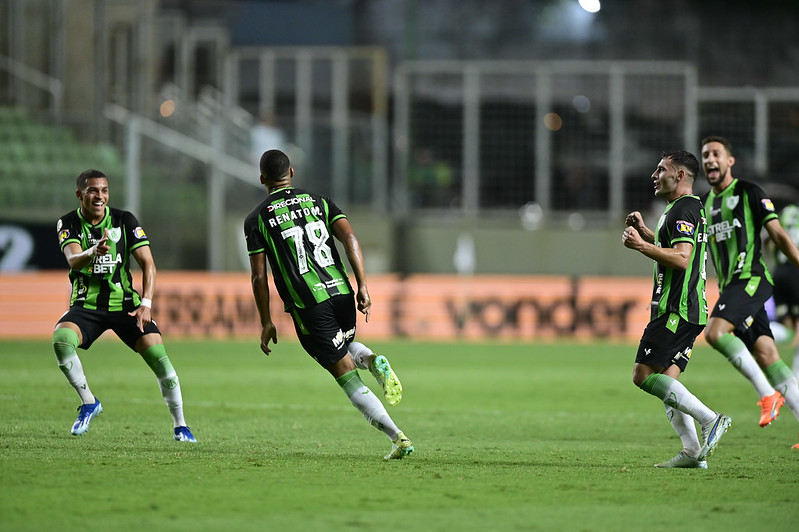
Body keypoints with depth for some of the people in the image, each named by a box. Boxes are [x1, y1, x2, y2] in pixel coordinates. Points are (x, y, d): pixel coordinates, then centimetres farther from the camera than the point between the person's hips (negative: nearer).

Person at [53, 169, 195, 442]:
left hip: (124, 302, 0)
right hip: (86, 304, 0)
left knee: (158, 356, -17)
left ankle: (180, 425, -1)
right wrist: (93, 252, -46)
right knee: (61, 340, -29)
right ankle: (88, 403, -7)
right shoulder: (69, 223, -4)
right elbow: (73, 260, -22)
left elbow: (147, 263, -4)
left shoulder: (124, 220, -2)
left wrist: (146, 304, -18)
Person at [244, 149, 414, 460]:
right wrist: (363, 286, -4)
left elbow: (259, 276, 1)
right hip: (341, 292, 4)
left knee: (349, 381, 0)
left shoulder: (256, 219, 5)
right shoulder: (318, 202, 13)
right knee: (347, 347, 33)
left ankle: (397, 438, -14)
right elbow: (350, 238, -1)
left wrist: (266, 324, 9)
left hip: (308, 306, -4)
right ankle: (372, 361, -3)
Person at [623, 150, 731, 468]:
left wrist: (642, 246, -24)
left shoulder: (684, 210, -12)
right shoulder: (690, 208, 21)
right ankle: (694, 451, 1)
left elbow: (681, 259, -25)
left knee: (644, 375, -13)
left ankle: (710, 419, -17)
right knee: (666, 381, 8)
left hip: (677, 309, -11)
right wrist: (645, 233, 27)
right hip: (689, 310, 11)